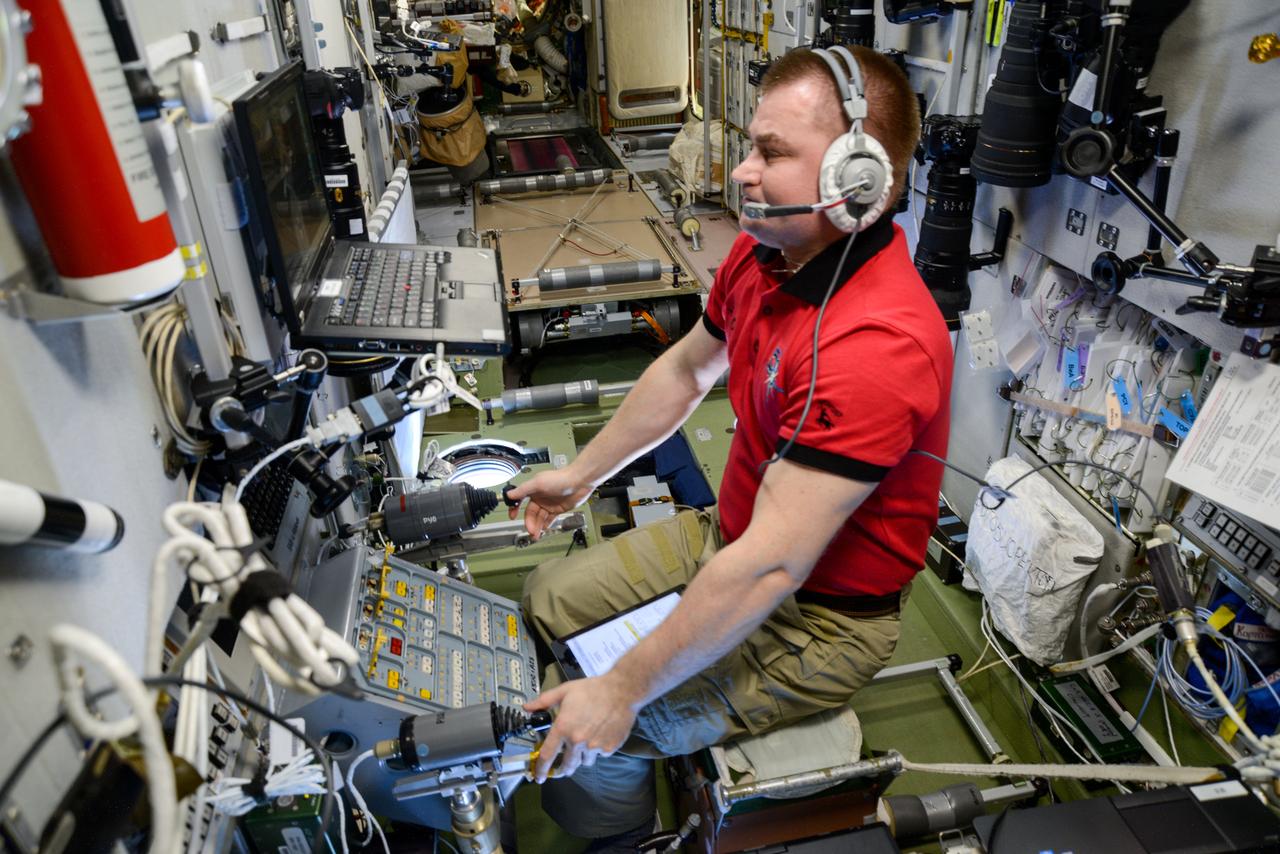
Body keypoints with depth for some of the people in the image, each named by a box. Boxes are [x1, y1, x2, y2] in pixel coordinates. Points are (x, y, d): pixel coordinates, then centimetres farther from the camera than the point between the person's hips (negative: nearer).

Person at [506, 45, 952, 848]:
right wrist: (585, 471, 17)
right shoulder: (764, 253, -7)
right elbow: (686, 369, 10)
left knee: (587, 741, -11)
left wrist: (625, 690, -25)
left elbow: (772, 567, -34)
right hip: (731, 535, 8)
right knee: (547, 598, 13)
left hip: (816, 618, -8)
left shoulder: (878, 344, -35)